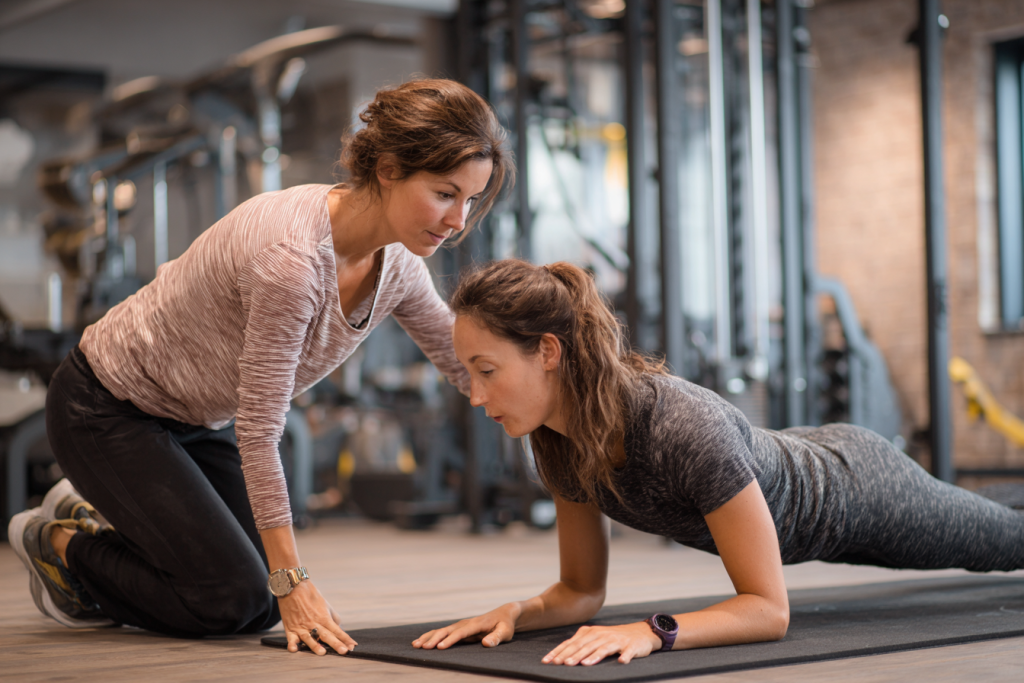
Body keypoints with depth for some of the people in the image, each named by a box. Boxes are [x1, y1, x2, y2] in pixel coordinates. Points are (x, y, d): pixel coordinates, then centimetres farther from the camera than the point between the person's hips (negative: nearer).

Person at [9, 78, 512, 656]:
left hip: (198, 420, 8)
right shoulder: (291, 254, -36)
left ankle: (92, 517, 24)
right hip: (109, 408, -8)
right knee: (231, 599, -13)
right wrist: (292, 580, -27)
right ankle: (61, 545, 11)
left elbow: (472, 366, 2)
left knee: (265, 609, 5)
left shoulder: (397, 264, -11)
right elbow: (259, 430, -31)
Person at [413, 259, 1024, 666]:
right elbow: (583, 590, -13)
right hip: (797, 468, 6)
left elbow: (769, 609, -42)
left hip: (859, 489, -6)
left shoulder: (683, 427, -47)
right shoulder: (556, 441, -25)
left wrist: (652, 631, -56)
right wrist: (516, 614, -32)